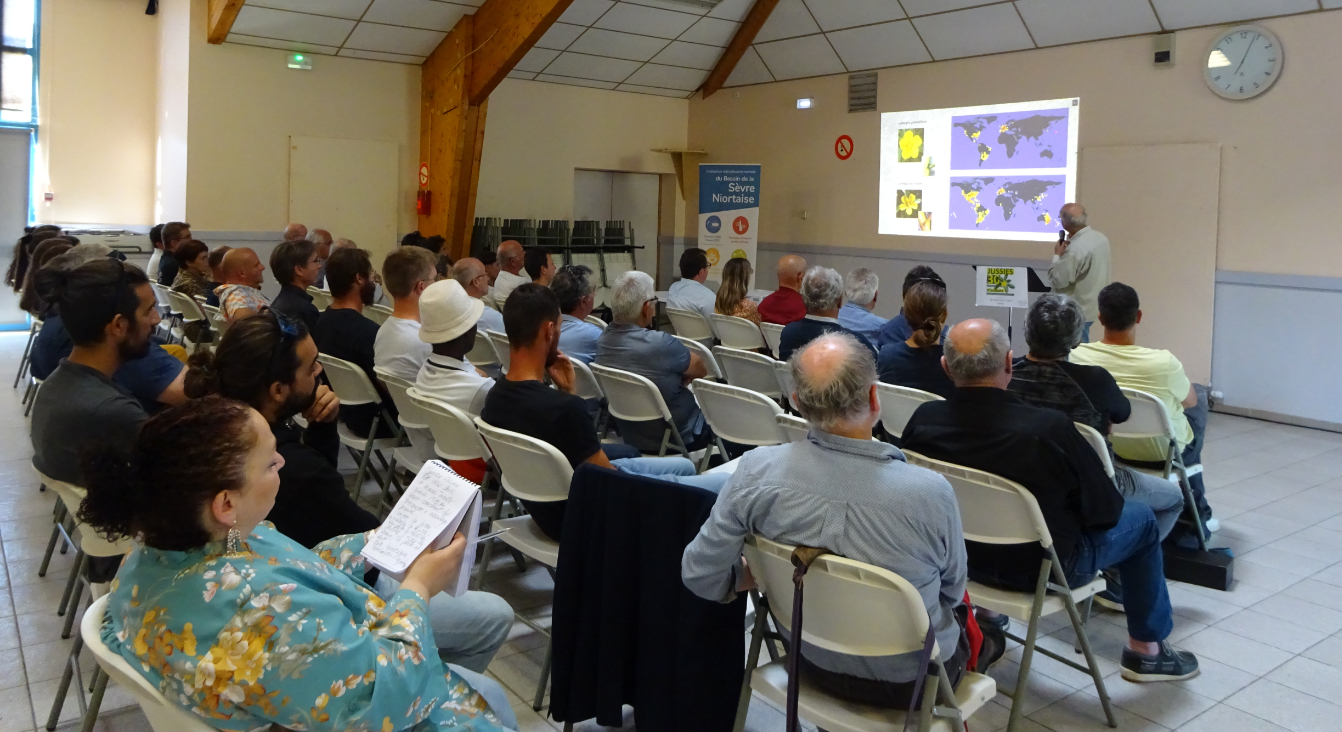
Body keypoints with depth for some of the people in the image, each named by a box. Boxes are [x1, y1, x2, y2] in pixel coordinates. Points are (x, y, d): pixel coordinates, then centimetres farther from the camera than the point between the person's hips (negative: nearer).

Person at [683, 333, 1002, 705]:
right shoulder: (929, 493, -32)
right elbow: (952, 589, -11)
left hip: (812, 661, 3)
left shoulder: (756, 470, -26)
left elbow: (700, 575, -15)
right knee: (958, 602, 32)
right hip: (908, 680, -2)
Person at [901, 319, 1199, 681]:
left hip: (960, 559, 4)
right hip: (1042, 568, -4)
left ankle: (986, 612, 44)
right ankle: (1146, 650, 31)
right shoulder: (1050, 429, -31)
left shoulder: (922, 420, -20)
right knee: (1141, 519, 18)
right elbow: (1105, 511, -17)